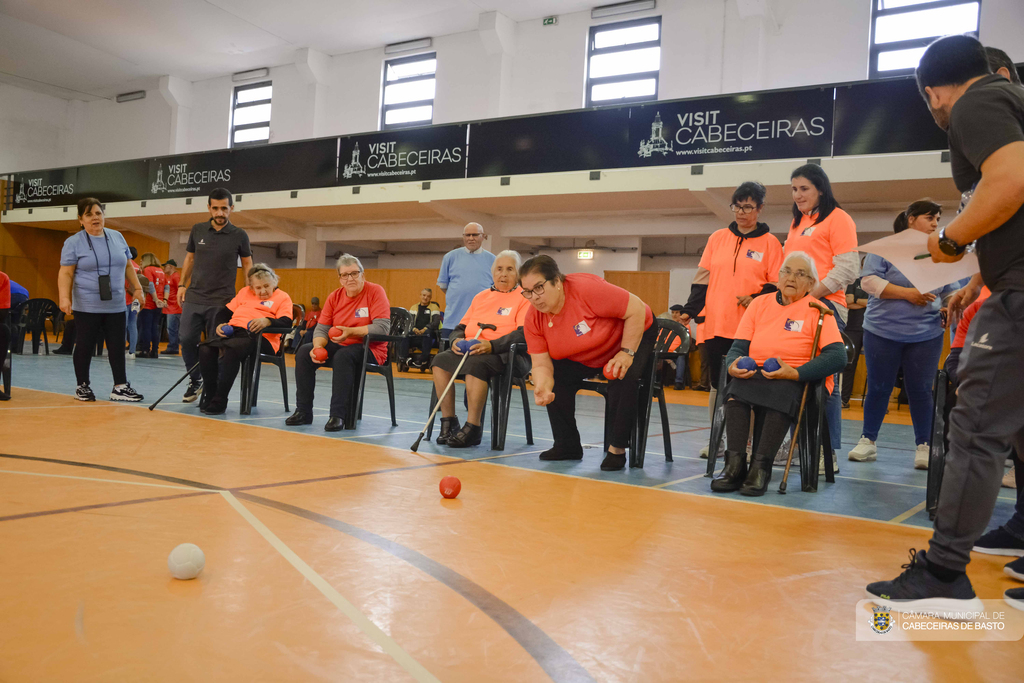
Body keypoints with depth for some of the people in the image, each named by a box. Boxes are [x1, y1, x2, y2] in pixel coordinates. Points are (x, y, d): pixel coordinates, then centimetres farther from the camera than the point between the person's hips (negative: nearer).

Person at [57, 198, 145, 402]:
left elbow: (128, 266, 17)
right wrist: (64, 297, -18)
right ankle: (83, 386, 16)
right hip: (87, 307, -3)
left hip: (115, 307, 4)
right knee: (85, 347, 3)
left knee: (117, 347, 3)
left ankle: (120, 387, 6)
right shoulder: (74, 242, -3)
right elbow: (66, 273, -7)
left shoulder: (117, 237, 10)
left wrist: (137, 288, 11)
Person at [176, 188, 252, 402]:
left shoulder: (239, 236, -1)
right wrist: (182, 285, 12)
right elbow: (189, 259, 18)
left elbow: (247, 265, 9)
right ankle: (195, 380, 15)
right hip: (194, 296, 3)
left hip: (222, 301, -2)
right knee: (186, 338, -6)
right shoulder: (197, 230, 6)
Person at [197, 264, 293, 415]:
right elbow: (225, 312, 27)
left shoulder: (282, 297, 12)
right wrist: (220, 325, 5)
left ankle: (220, 401, -29)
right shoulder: (244, 292, 30)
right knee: (205, 348, -25)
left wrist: (267, 321, -23)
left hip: (260, 337, -5)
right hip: (232, 332, 5)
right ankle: (209, 396, -12)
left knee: (232, 349, -37)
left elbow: (286, 323, -5)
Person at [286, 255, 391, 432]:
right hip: (339, 346, 6)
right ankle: (303, 412, -4)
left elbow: (383, 327, -19)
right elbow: (321, 329, 5)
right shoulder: (334, 297, 7)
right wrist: (318, 347, -18)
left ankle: (338, 415, -31)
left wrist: (350, 332, -23)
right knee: (304, 352, -11)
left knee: (343, 356, -36)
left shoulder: (375, 291, -9)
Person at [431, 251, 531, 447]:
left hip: (506, 355, -7)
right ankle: (448, 422, -13)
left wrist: (492, 346, -25)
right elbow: (462, 326, 24)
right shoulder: (482, 296, 23)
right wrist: (456, 340, -1)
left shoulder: (525, 297, 1)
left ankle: (473, 428, -27)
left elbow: (523, 335, -13)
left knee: (476, 363, -36)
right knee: (441, 360, -18)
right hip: (469, 351, 7)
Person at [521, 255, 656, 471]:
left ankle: (617, 449, -17)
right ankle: (568, 445, 5)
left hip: (635, 335, -6)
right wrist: (542, 388, -39)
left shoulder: (587, 288, -36)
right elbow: (541, 364, -17)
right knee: (555, 377, -11)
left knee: (624, 377, -32)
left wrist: (627, 353, -31)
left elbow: (637, 309, -30)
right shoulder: (533, 319, -17)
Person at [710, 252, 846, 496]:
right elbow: (738, 347, 12)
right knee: (735, 387, -31)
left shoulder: (818, 310, 3)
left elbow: (838, 356, -9)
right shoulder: (759, 304, 15)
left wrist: (794, 373, -21)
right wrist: (733, 366, -12)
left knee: (781, 392, -38)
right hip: (755, 375, 3)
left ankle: (761, 467, -34)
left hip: (800, 382, -3)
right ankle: (735, 464, -33)